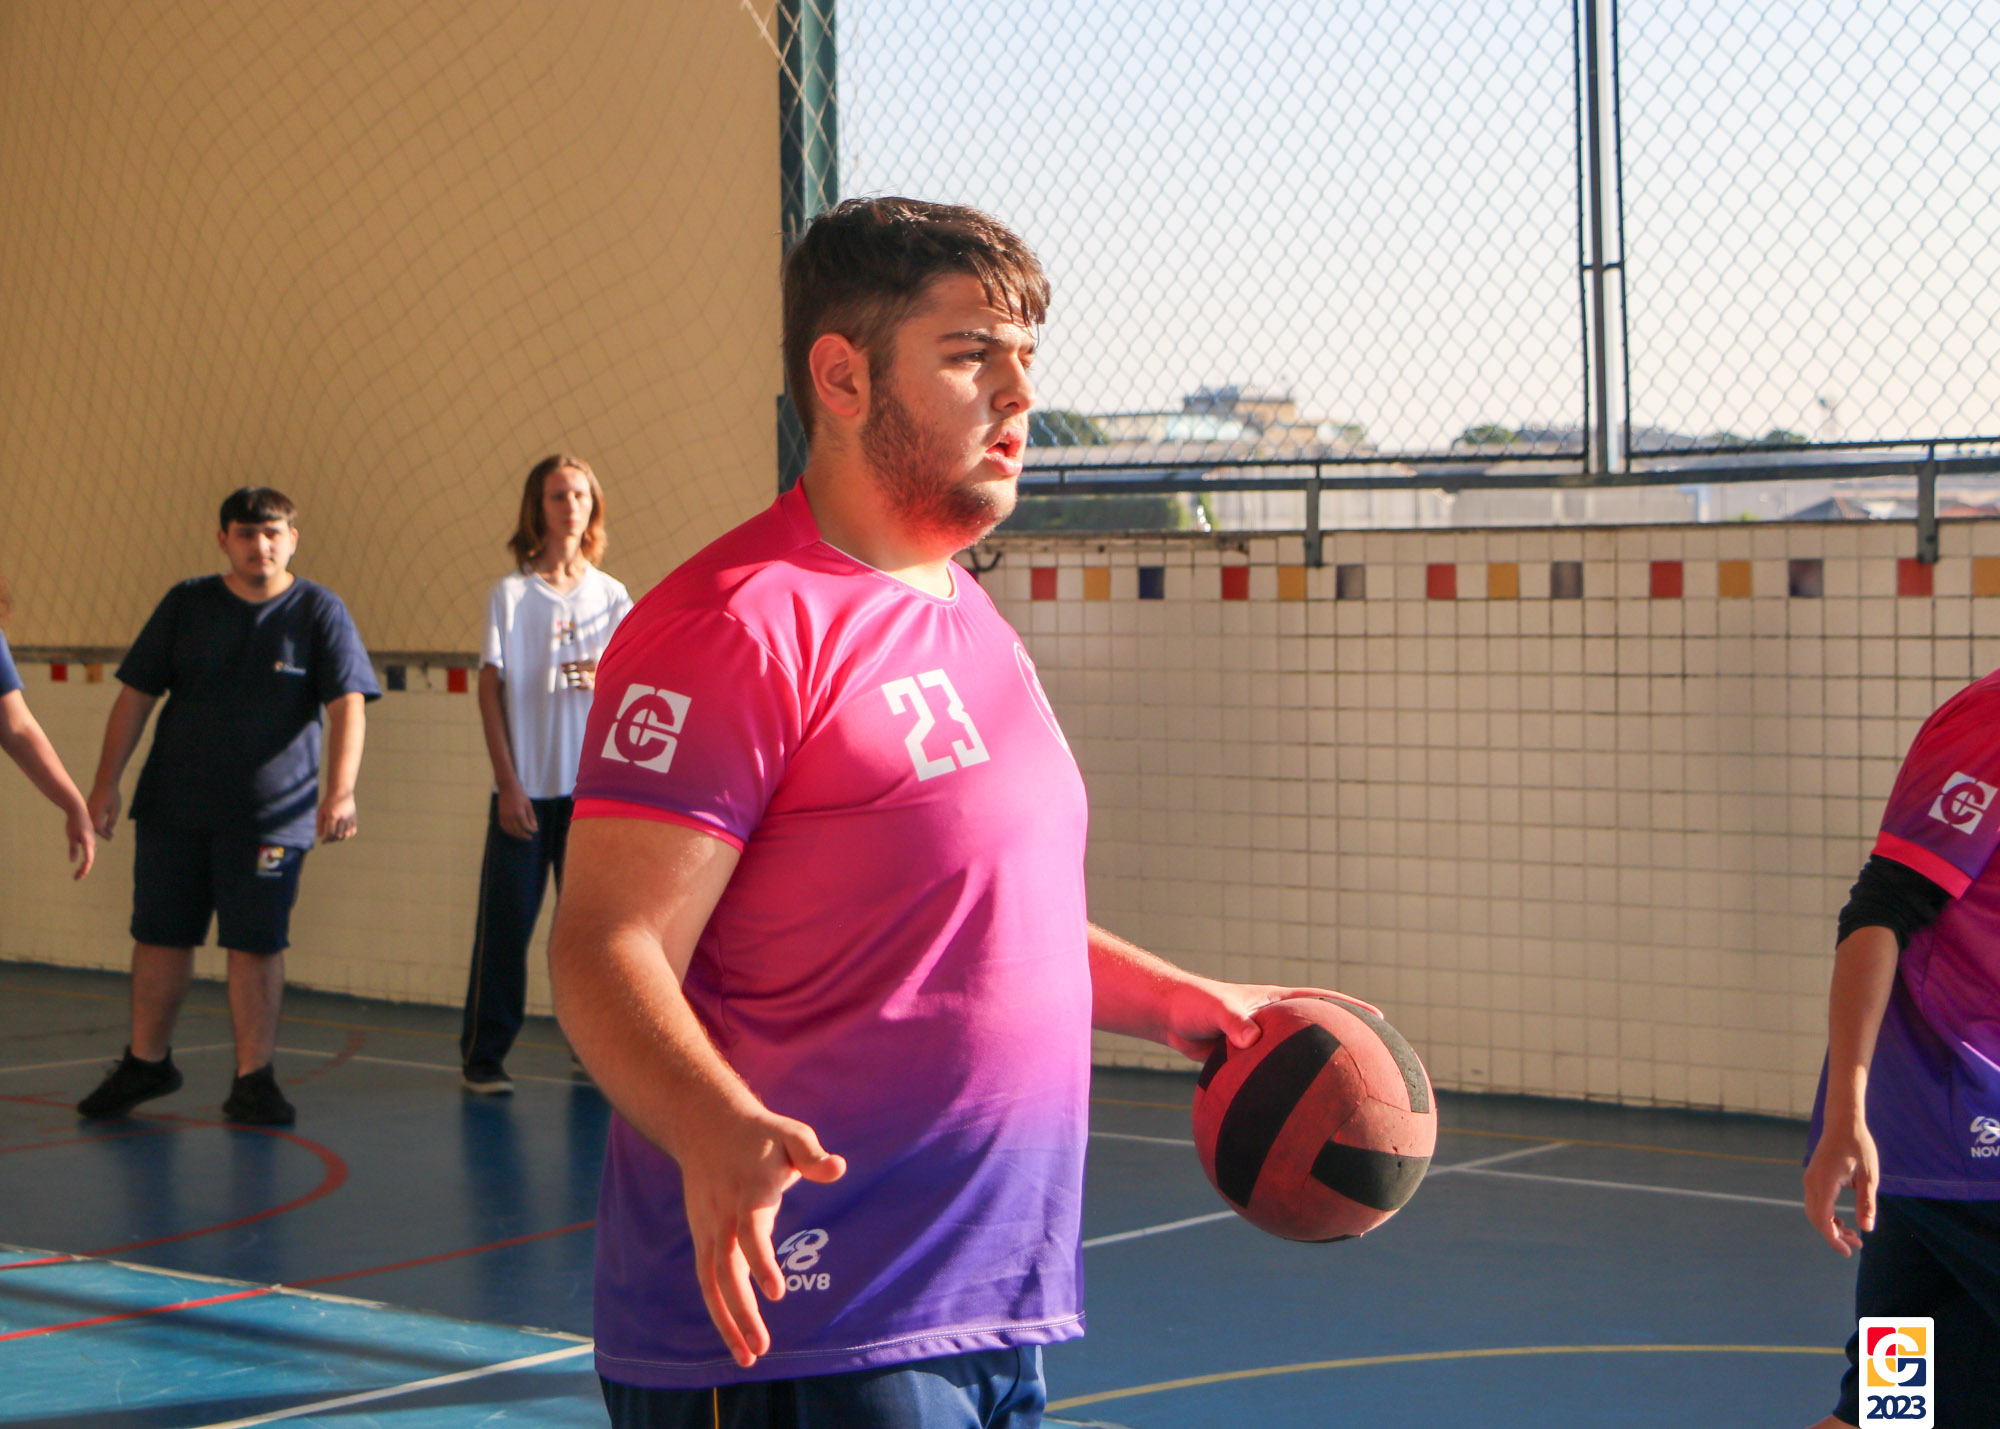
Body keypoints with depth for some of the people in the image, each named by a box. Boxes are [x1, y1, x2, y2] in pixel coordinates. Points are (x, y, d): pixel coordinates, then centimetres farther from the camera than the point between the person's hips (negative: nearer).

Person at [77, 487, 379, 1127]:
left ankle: (253, 1079, 8)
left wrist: (340, 792, -22)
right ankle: (146, 1063, 25)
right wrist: (106, 783, 4)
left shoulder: (319, 611, -1)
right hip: (172, 805, 3)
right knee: (160, 935, 9)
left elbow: (347, 706, -9)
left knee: (257, 944, -2)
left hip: (272, 811, -2)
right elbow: (136, 695, 8)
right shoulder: (186, 604, 5)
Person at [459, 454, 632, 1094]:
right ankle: (483, 1055, 5)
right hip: (525, 786, -2)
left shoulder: (612, 596, 9)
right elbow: (490, 690, 0)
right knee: (506, 921, -3)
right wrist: (508, 783, -6)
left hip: (593, 785, 2)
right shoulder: (510, 594, 1)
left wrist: (606, 678, -18)